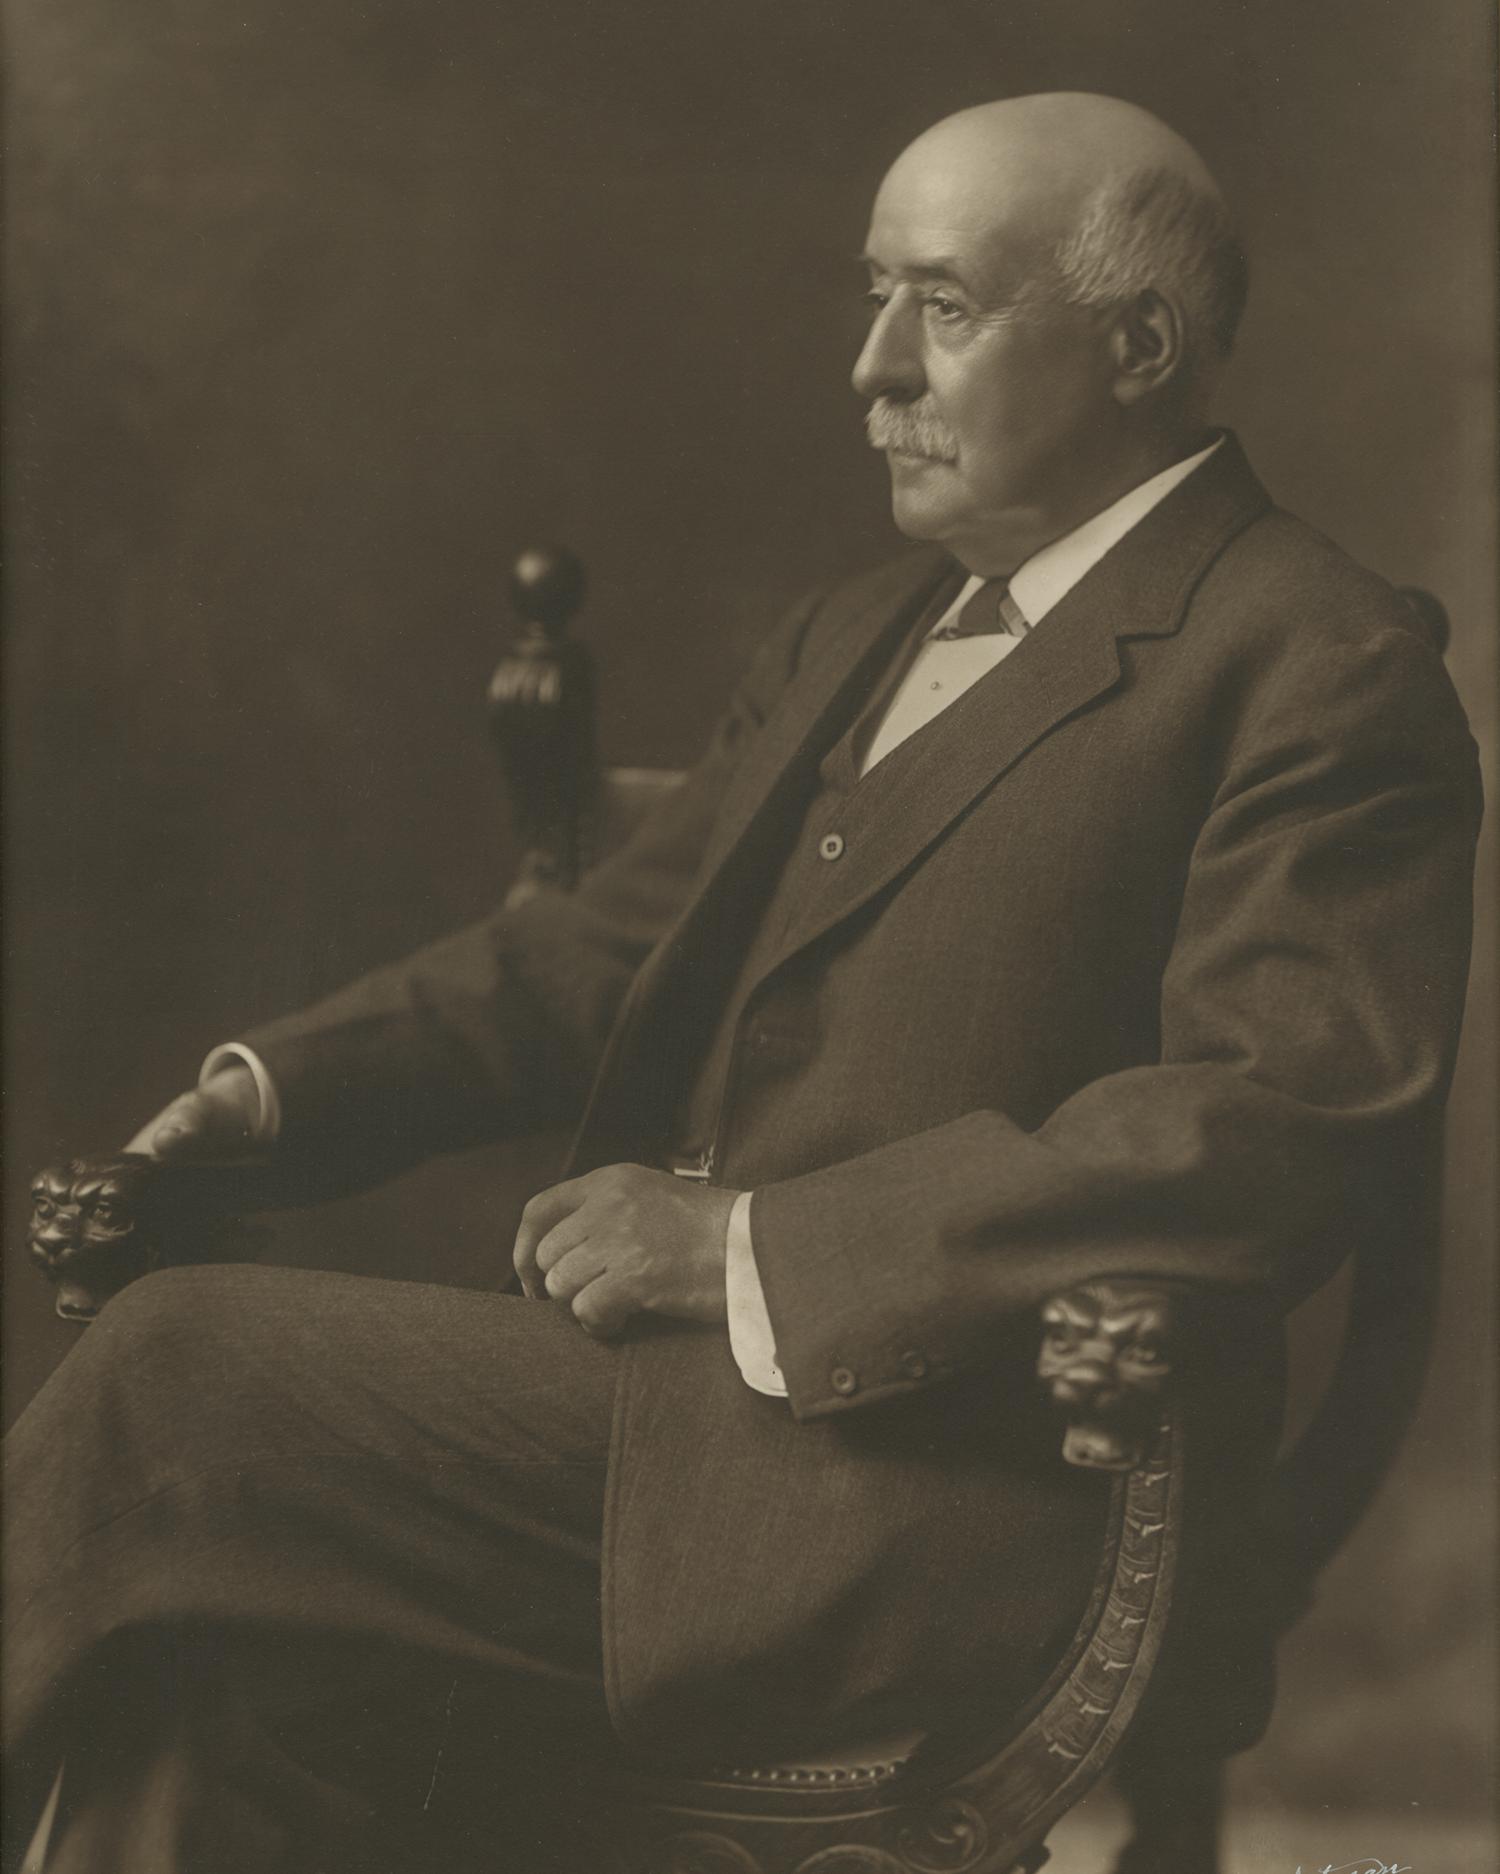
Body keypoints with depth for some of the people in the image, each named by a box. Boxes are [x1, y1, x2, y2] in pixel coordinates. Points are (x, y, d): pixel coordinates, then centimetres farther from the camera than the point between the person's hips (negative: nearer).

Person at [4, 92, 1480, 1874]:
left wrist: (753, 1246, -20)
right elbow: (615, 940, 22)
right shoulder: (856, 629, 21)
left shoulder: (1320, 671, -7)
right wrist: (282, 1078, 6)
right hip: (679, 1366, 7)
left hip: (934, 1476, -7)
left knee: (177, 1380, -16)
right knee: (232, 1674, -19)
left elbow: (1292, 1124, -19)